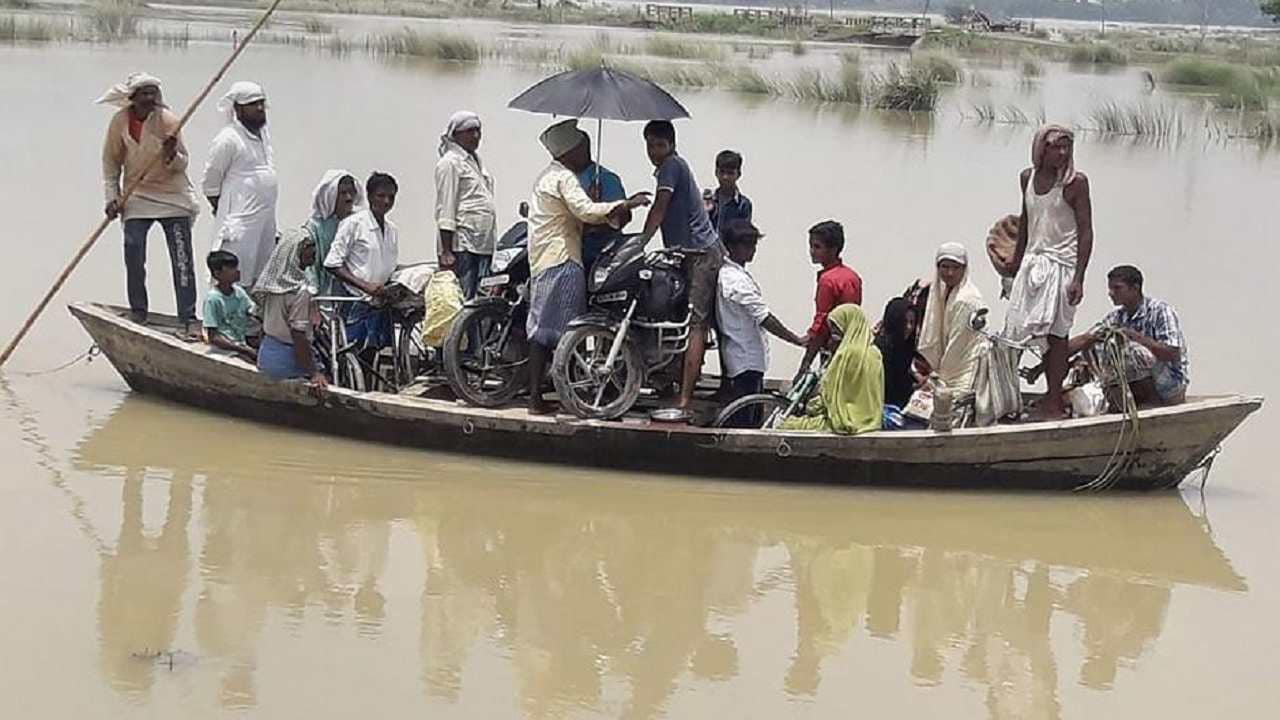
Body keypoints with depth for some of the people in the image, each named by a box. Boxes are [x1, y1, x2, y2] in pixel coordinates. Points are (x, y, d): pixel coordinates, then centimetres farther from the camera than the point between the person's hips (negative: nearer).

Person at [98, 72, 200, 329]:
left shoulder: (168, 121, -11)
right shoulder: (120, 122, -5)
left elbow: (182, 163, -5)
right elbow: (111, 163, 7)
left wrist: (172, 156, -27)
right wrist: (112, 197, -1)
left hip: (172, 197, -2)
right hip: (137, 198, 2)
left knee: (182, 260, -5)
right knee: (134, 257, -1)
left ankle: (188, 318, -3)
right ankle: (138, 312, 15)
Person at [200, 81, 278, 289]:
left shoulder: (264, 134, 13)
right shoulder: (228, 139, -12)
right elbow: (210, 183, -8)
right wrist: (225, 213, -1)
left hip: (266, 221, 8)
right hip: (240, 223, -8)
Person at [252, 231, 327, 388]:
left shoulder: (271, 283, 3)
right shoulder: (300, 291, -22)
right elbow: (299, 335, -24)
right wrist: (314, 373, -22)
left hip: (266, 353, 9)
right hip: (287, 360, -9)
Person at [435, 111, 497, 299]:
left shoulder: (475, 162, 21)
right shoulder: (450, 163, -6)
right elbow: (445, 210, -11)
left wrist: (492, 244, 20)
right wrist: (446, 251, -17)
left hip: (483, 245, 9)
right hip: (462, 244, -9)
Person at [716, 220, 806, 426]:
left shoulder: (726, 273, 13)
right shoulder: (736, 280, -19)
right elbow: (764, 318, -22)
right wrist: (797, 340, -19)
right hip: (746, 361, -10)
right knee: (747, 422, -9)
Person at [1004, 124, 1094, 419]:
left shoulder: (1075, 182, -8)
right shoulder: (1028, 177, 9)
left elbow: (1086, 232, -9)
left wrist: (1079, 277, -16)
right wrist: (1015, 267, 22)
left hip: (1061, 264, -6)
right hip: (1032, 262, 6)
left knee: (1055, 333, -6)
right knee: (1017, 328, 3)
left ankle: (1054, 403, 0)